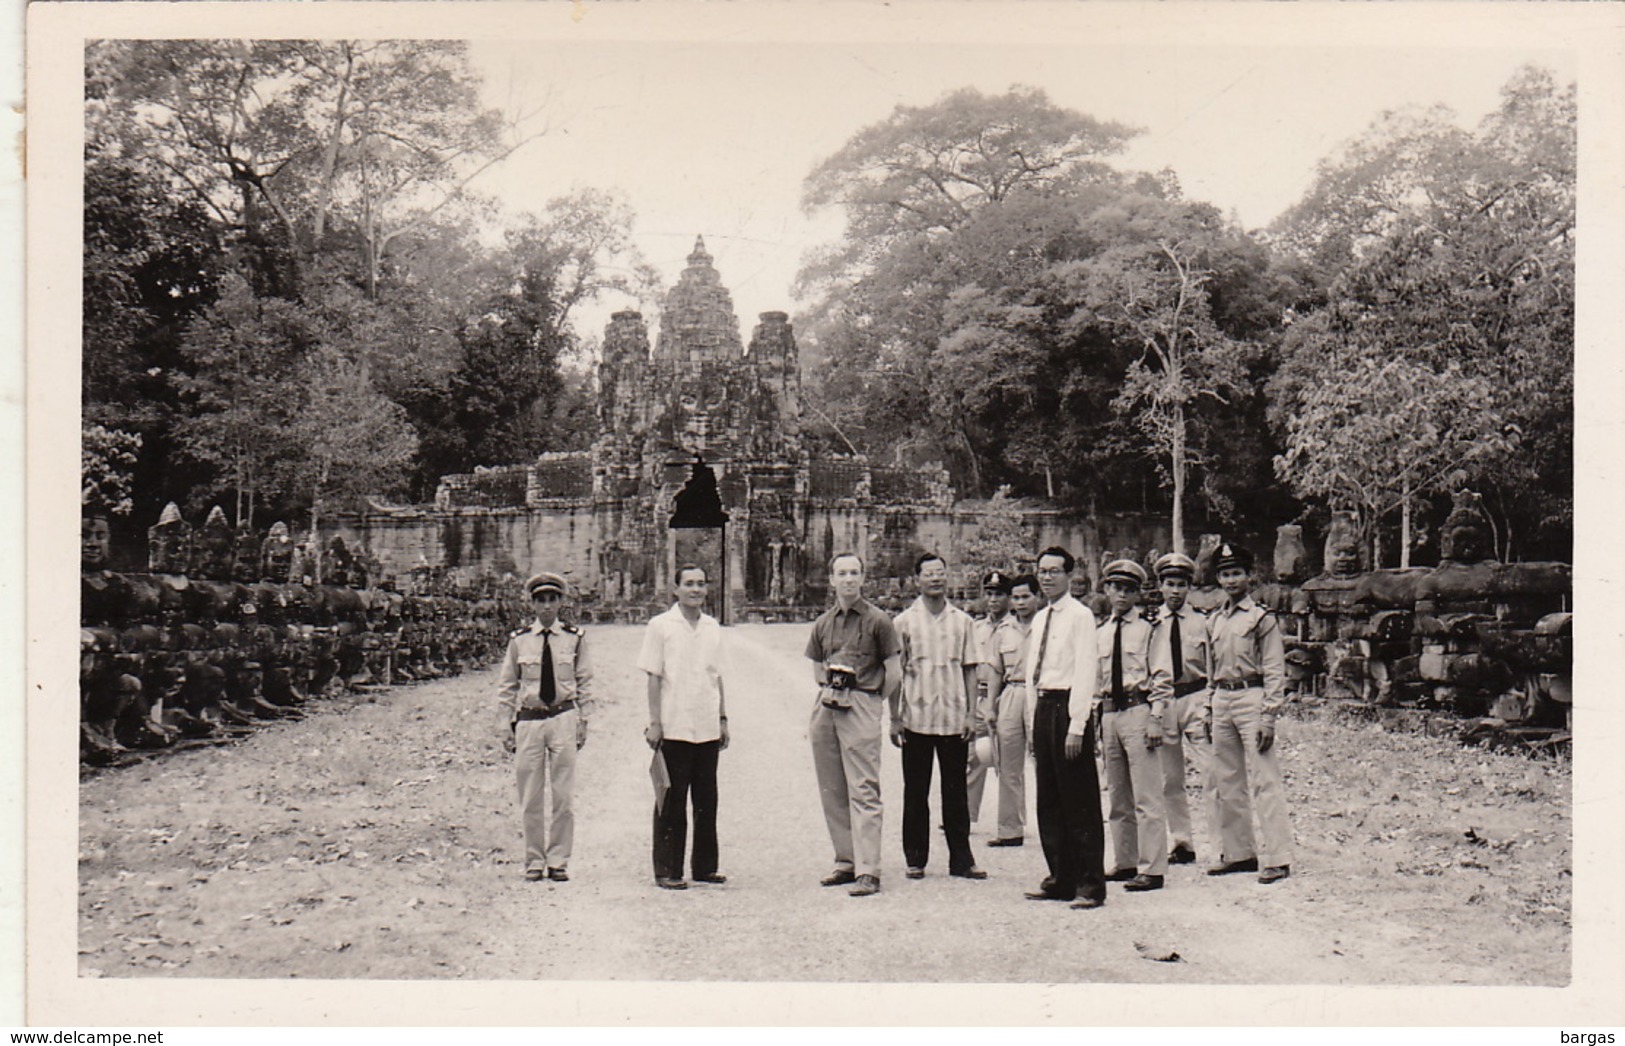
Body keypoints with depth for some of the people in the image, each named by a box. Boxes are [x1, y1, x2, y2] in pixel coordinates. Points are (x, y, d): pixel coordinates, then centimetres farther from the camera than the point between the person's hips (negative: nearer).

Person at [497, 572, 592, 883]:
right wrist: (506, 725, 5)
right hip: (528, 720, 0)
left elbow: (584, 682, 9)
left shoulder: (575, 638, 3)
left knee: (563, 795, 1)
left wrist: (583, 720, 5)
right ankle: (534, 860, 16)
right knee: (530, 798, 4)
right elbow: (506, 685, 9)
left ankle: (558, 860, 11)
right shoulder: (519, 640, 3)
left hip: (563, 719, 0)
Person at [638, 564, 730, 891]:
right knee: (672, 801, 0)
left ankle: (705, 866, 19)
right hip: (674, 728, -5)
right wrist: (654, 722, -9)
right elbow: (654, 678, -5)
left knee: (707, 799, 9)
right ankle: (667, 870, 7)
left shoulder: (712, 628, 11)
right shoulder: (661, 626, -3)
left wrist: (723, 718, 13)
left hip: (707, 729, 5)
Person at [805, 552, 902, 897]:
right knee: (831, 790, 8)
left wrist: (873, 702, 8)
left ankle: (868, 871, -10)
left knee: (863, 791, -9)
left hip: (861, 705, -6)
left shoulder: (877, 621, -2)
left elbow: (893, 673, 1)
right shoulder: (823, 623, 13)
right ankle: (846, 861, 18)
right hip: (826, 707, 6)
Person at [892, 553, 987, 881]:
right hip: (916, 718, -1)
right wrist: (895, 718, -1)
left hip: (954, 718, 1)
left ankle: (961, 859, 11)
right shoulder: (904, 622, 3)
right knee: (915, 792, 6)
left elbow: (969, 669, 8)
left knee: (956, 792, 6)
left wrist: (971, 714, 1)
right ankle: (915, 859, 14)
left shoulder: (962, 621, 7)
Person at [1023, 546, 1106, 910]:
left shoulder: (1080, 616, -7)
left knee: (1080, 801, -4)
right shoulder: (1039, 619, 16)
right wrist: (1035, 722, 14)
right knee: (1049, 801, 11)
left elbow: (1085, 672, -13)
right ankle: (1061, 879, 19)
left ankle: (1091, 885, 1)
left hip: (1068, 706, -8)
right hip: (1042, 707, 8)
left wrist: (1076, 727, -19)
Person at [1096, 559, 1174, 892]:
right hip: (1109, 714, 6)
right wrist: (1095, 721, 15)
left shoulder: (1149, 628, -1)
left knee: (1146, 797, -7)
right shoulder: (1100, 633, 14)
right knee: (1119, 798, 13)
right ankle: (1125, 863, 23)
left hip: (1139, 711, -6)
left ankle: (1151, 870, -4)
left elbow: (1161, 677, -4)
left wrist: (1156, 718, -12)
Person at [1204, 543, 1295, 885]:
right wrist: (1210, 710, 15)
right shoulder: (1214, 621, 14)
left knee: (1264, 781, -8)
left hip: (1251, 696, -7)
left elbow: (1275, 671, -8)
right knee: (1227, 783, 10)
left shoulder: (1262, 619, -4)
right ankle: (1237, 852, 19)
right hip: (1222, 701, 7)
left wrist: (1268, 718, -14)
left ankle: (1276, 859, -5)